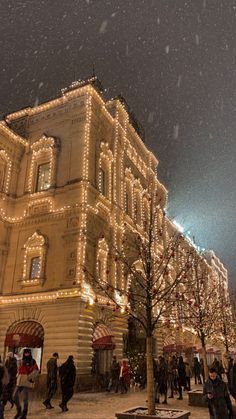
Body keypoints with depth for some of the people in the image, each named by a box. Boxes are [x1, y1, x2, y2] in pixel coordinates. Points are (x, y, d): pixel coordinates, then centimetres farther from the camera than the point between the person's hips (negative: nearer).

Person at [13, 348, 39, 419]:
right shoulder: (22, 361, 14)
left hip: (27, 381, -6)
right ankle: (19, 411, 24)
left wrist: (31, 378, -12)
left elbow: (36, 371, -8)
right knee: (15, 396, 3)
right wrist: (18, 376, 13)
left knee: (25, 398, -2)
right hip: (19, 381, 6)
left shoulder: (32, 361, -2)